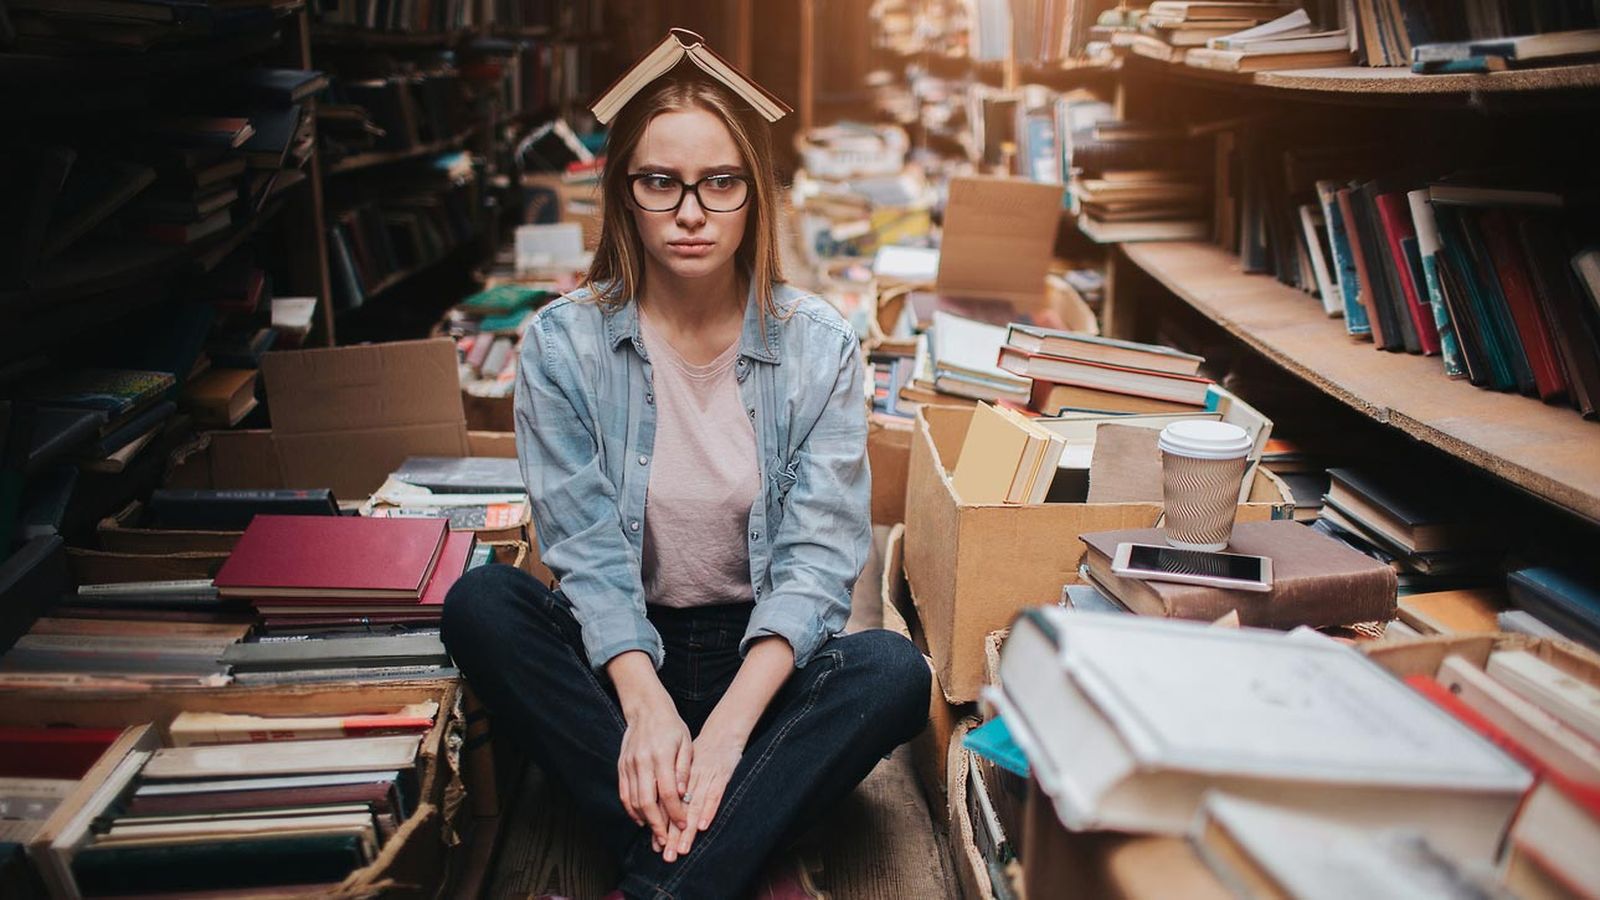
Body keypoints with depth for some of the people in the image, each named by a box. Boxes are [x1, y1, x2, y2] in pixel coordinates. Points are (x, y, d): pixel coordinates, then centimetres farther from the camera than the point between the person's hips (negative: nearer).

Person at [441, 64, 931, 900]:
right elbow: (586, 551, -11)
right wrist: (644, 701, -28)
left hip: (766, 652, 0)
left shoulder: (819, 345, -6)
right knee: (478, 604, -26)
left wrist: (730, 721, -25)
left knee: (895, 672, -28)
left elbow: (821, 554, -12)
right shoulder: (563, 342, -6)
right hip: (625, 650, 1)